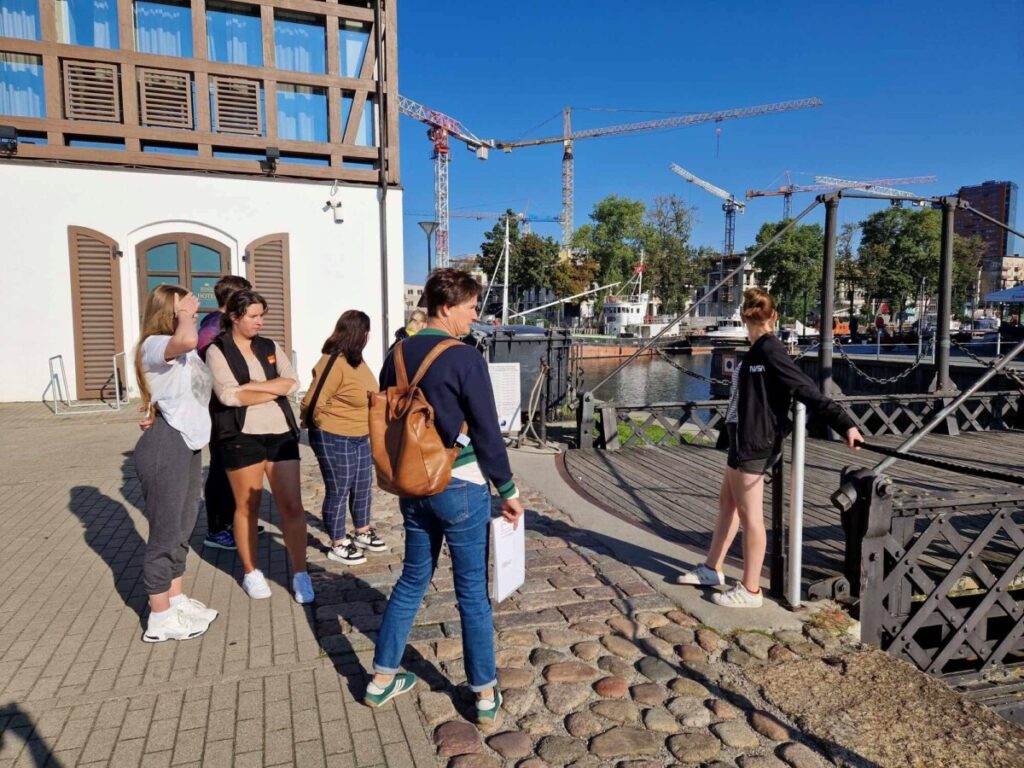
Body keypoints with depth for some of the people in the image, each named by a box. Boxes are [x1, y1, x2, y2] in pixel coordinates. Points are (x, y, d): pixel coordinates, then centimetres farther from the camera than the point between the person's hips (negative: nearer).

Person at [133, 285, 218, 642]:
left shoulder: (182, 350, 16)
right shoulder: (155, 345, -17)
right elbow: (187, 339, -38)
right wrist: (185, 315, -22)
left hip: (188, 444, 10)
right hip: (165, 447, -10)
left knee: (181, 528, 19)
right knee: (165, 532, 1)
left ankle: (176, 599, 34)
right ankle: (160, 619, 14)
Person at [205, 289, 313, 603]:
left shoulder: (271, 347, 12)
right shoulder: (218, 351, -1)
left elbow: (292, 382, -1)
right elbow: (228, 395, -14)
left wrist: (254, 386, -12)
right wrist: (275, 391, -8)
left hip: (280, 432, 3)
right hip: (241, 436, -3)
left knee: (292, 505, 0)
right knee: (247, 507, 8)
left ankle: (300, 574, 9)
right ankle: (251, 573, 24)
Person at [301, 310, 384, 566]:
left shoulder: (355, 358, 5)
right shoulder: (334, 362, -22)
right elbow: (313, 403, -18)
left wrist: (363, 427, 14)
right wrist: (328, 425, -1)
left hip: (360, 437, 9)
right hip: (335, 439, -9)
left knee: (363, 486, 18)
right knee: (338, 491, 5)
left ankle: (362, 532, 36)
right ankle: (338, 544, 20)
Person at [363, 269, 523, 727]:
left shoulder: (397, 355, 4)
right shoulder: (464, 358, -15)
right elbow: (487, 433, -14)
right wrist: (508, 490, -3)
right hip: (461, 487, -6)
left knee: (412, 579, 21)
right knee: (472, 591, 7)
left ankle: (382, 678, 31)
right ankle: (486, 696, 22)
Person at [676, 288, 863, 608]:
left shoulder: (769, 351, -17)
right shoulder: (759, 351, 9)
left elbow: (808, 391, -21)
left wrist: (844, 424, -27)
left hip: (753, 445, -10)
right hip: (743, 440, 10)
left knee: (750, 515, 0)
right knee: (727, 503, 19)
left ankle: (750, 590, 12)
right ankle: (712, 569, 33)